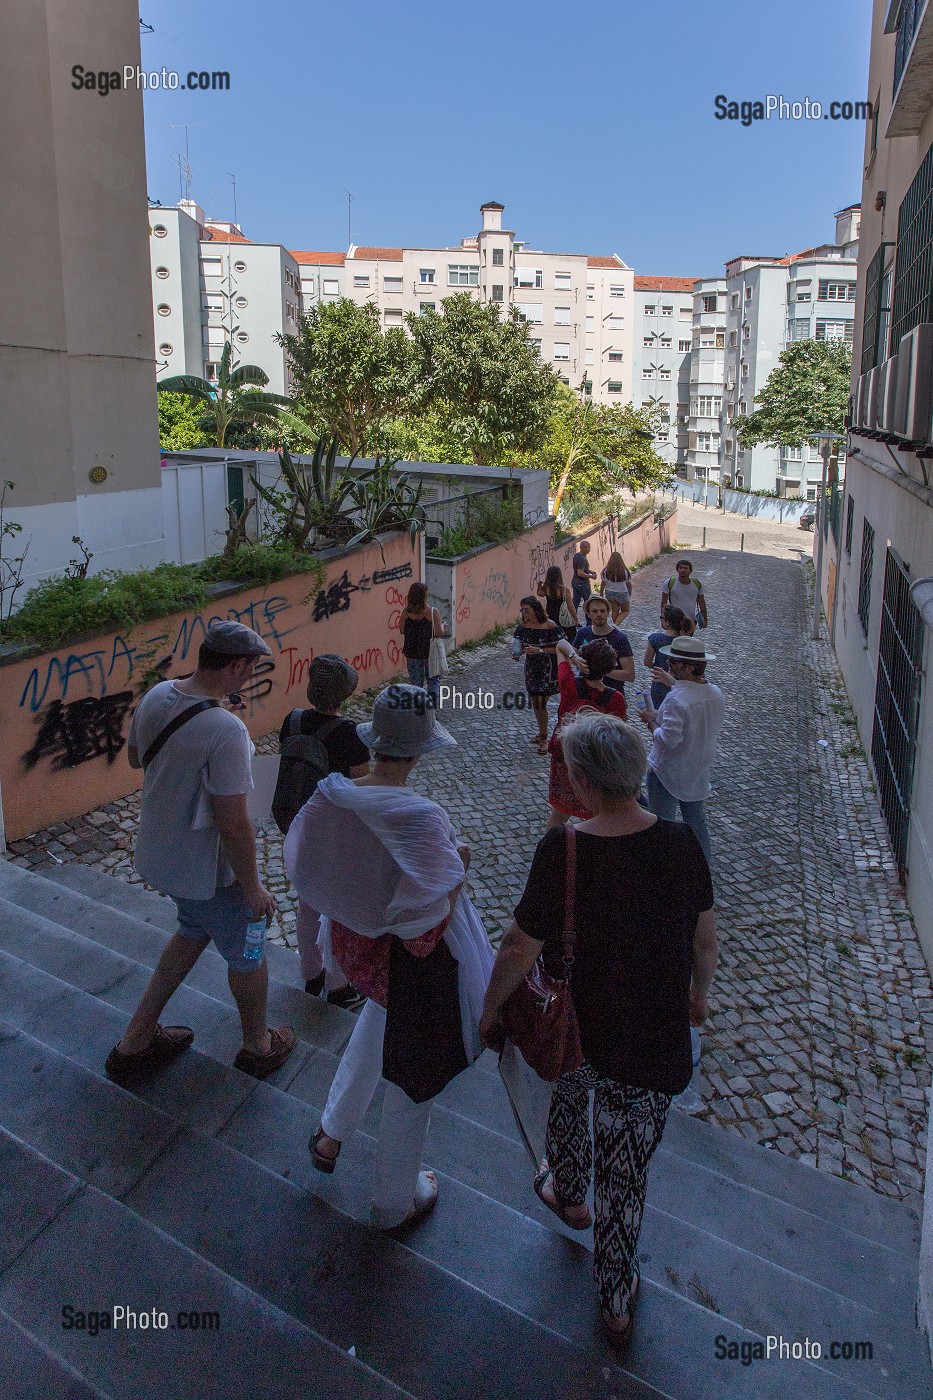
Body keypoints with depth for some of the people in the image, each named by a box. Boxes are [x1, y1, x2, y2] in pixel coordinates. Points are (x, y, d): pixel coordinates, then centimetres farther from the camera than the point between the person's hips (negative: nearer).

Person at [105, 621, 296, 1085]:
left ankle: (136, 1039, 37)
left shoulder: (157, 695, -8)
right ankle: (259, 1046, 42)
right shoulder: (226, 730, -33)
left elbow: (134, 757, 11)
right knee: (246, 954, 17)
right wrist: (253, 889, -15)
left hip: (158, 853, 8)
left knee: (195, 929, 31)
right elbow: (233, 825, -28)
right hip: (207, 870, -8)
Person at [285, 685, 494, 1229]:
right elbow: (430, 919, -29)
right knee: (411, 1078, 17)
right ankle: (396, 1200, 40)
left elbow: (303, 865, 0)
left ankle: (331, 1135, 49)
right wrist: (458, 865, -14)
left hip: (354, 940, 6)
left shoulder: (331, 797, -15)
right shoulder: (422, 818, -32)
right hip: (416, 961, -6)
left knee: (381, 1016, 37)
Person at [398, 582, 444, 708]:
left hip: (412, 653, 3)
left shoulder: (406, 612, -6)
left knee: (416, 683, 13)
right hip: (430, 652, -2)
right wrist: (442, 625, 5)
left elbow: (402, 630, 1)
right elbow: (439, 633, -16)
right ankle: (433, 693, -6)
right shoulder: (432, 612, -15)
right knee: (433, 680, 17)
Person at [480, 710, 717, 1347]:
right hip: (652, 1044, 2)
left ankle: (568, 1194, 59)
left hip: (572, 1028, -2)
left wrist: (491, 1009, 1)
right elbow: (706, 940, -1)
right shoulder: (682, 843, -16)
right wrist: (698, 994, 18)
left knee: (567, 1099, 33)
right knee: (627, 1174, 19)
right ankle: (617, 1303, 38)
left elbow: (520, 948, -17)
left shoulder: (562, 852, -26)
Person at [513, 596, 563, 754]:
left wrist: (540, 650, -25)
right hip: (531, 668, 6)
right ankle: (542, 733, 32)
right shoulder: (523, 627, 0)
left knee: (540, 702, -6)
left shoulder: (550, 626, -17)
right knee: (535, 702, 13)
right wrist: (517, 652, -12)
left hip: (547, 669, -6)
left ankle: (543, 738, 8)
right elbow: (520, 646, 11)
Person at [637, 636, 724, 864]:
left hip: (668, 772, -7)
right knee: (697, 822, 22)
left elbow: (669, 739, -29)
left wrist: (651, 721, -12)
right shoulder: (716, 694, -3)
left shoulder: (676, 699, -28)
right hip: (698, 772, 8)